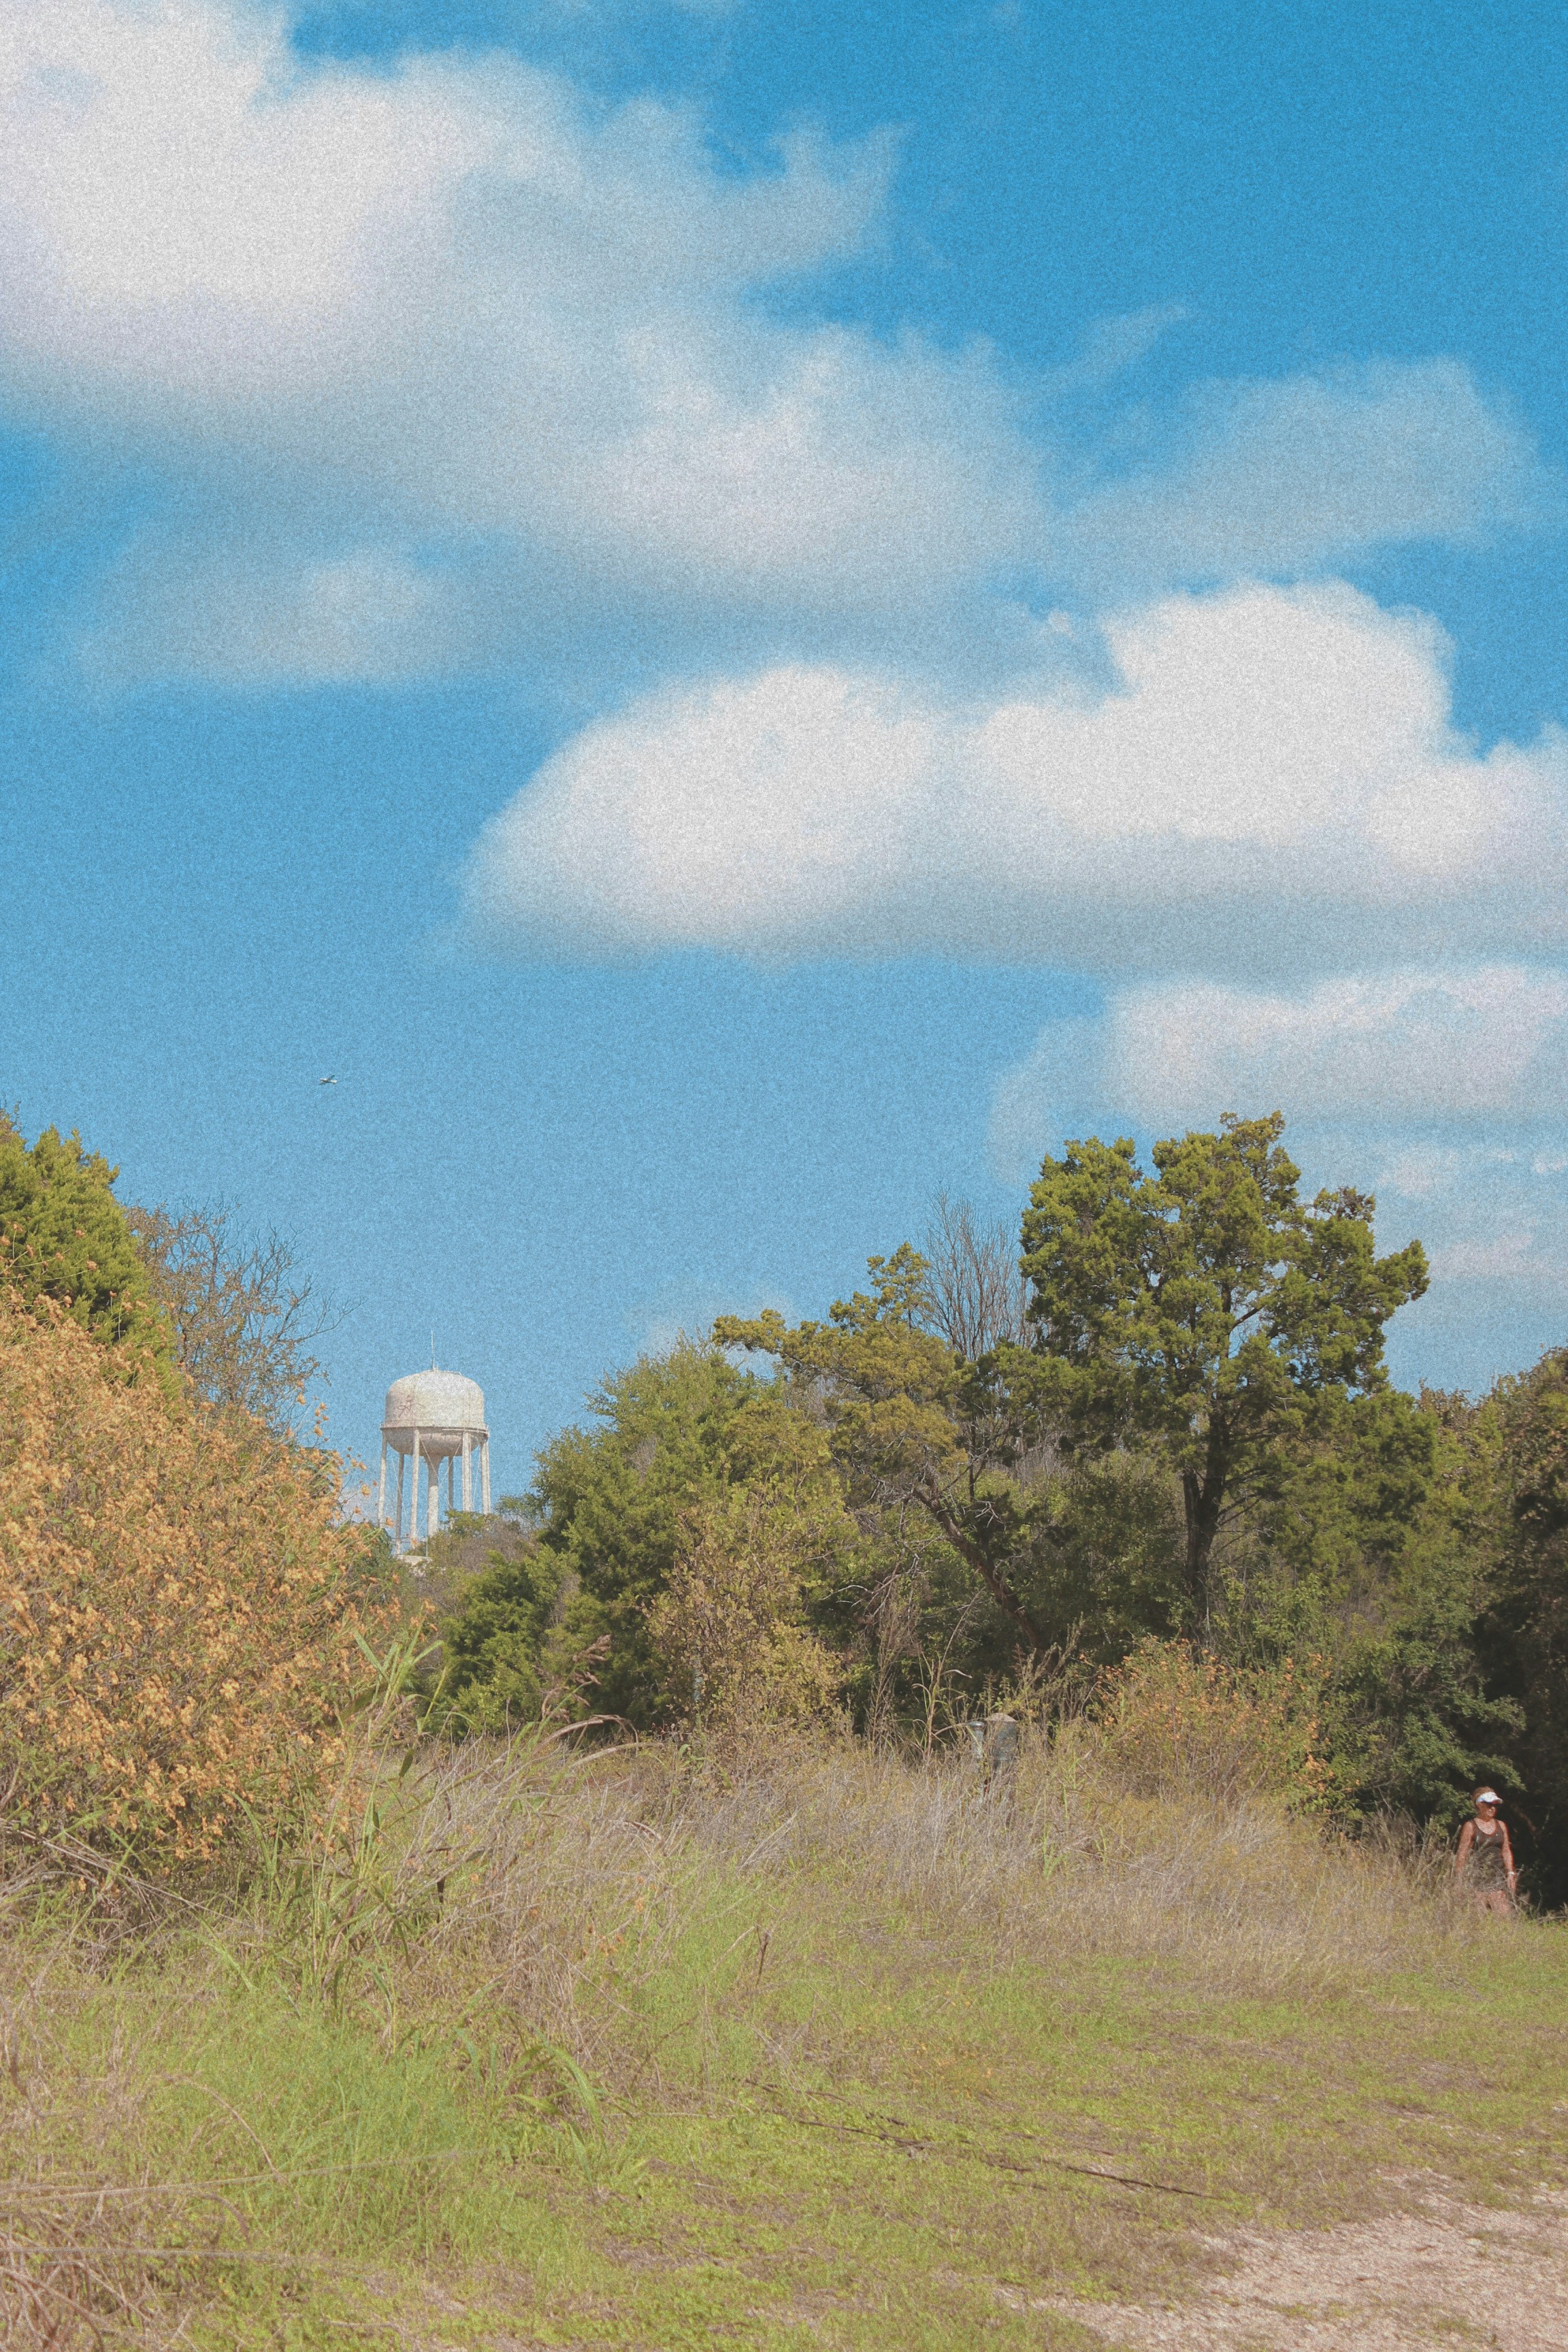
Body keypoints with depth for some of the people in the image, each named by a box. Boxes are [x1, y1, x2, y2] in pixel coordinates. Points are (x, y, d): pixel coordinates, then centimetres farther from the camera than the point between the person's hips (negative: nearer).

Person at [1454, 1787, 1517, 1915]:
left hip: (1498, 1877, 4)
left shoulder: (1501, 1826, 14)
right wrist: (1460, 1879, -8)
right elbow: (1462, 1854, -2)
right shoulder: (1471, 1827, 1)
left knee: (1503, 1915, -8)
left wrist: (1511, 1873, 4)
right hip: (1478, 1878, -4)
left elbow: (1506, 1851, 16)